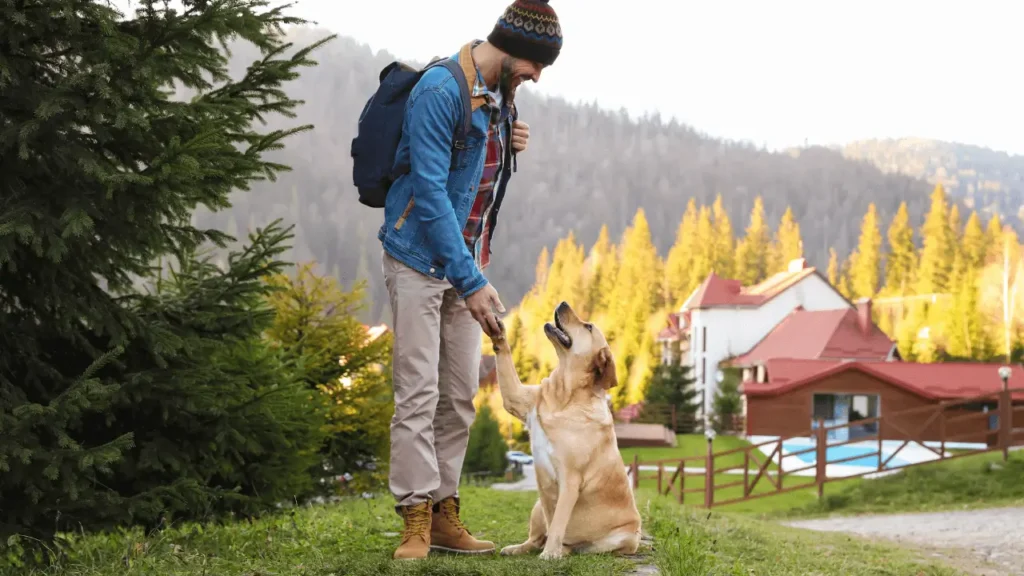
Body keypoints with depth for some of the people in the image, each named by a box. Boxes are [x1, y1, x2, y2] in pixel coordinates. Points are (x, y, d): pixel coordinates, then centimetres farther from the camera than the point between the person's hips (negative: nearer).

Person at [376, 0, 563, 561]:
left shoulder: (500, 94, 7)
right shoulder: (441, 90, -19)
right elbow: (429, 192, -24)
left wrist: (509, 145, -2)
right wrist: (471, 281, -26)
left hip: (465, 262, 8)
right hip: (420, 258, -8)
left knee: (460, 394, 7)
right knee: (419, 392, -8)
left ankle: (444, 513, 13)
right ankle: (416, 520, -4)